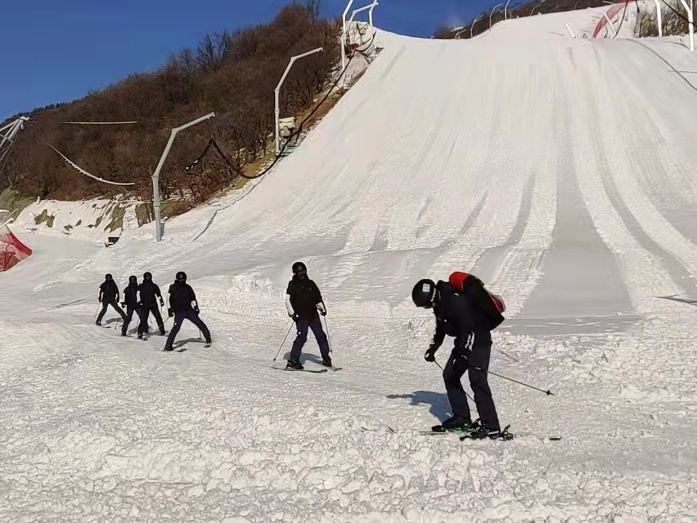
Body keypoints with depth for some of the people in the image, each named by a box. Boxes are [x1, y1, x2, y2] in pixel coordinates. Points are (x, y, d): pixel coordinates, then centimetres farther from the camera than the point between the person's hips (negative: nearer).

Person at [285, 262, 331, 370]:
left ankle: (326, 359, 19)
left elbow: (318, 297, 24)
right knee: (302, 337, -16)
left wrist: (322, 308, 13)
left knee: (321, 336, 7)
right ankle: (293, 361, -12)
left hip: (313, 315, 6)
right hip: (301, 316, -5)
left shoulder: (310, 283, 14)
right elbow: (288, 300, -6)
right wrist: (292, 313, -14)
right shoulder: (293, 285, 0)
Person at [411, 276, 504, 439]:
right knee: (449, 375, 9)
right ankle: (462, 417, 16)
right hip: (464, 342, 10)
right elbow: (441, 328, 22)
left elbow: (469, 328, -30)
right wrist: (432, 348, 21)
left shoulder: (455, 301, -26)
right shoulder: (441, 303, 6)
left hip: (479, 340, -10)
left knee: (477, 380, -18)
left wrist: (464, 352, -32)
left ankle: (491, 427, -19)